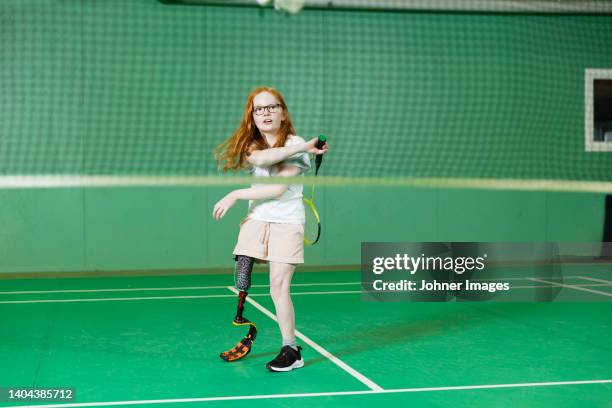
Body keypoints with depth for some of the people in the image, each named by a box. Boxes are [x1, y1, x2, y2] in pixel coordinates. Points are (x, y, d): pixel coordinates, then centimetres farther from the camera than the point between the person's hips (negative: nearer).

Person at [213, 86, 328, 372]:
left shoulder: (296, 145, -3)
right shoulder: (249, 145, 10)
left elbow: (277, 188, -13)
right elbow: (259, 158, -16)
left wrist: (236, 195, -10)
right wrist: (298, 148, -23)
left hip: (287, 223, -4)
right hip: (255, 220, 5)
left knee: (279, 286, -10)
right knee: (242, 283, -3)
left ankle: (291, 350, -1)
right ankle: (246, 336, 12)